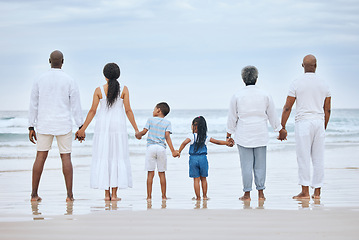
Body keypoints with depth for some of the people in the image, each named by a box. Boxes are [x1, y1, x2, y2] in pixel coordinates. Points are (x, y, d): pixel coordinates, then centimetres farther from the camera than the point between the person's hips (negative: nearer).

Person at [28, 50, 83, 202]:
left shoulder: (39, 80, 1)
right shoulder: (69, 81, -4)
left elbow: (33, 105, 3)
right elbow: (76, 106, -5)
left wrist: (31, 128, 9)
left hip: (44, 125, 2)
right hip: (63, 125, -1)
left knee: (40, 157, 6)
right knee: (66, 157, 3)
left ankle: (34, 194, 4)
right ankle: (69, 194, -2)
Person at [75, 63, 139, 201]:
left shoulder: (99, 90, -2)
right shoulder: (124, 90, -2)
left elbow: (92, 111, -2)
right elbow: (128, 110, -4)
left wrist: (83, 129, 4)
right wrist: (136, 129, 4)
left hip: (102, 126, 1)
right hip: (118, 125, -1)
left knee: (103, 158, 5)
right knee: (117, 158, 3)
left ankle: (107, 193, 3)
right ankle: (114, 194, -1)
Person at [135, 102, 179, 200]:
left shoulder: (150, 120, 5)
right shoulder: (167, 123, 6)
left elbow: (144, 132, 0)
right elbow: (167, 137, -4)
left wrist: (138, 134, 22)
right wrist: (173, 151, -8)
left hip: (151, 147, -1)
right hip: (161, 148, 1)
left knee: (150, 173, 0)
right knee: (162, 173, 7)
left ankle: (149, 196, -1)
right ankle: (163, 196, 8)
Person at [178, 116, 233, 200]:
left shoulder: (192, 136, -5)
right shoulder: (206, 138, 5)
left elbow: (184, 143, -19)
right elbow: (217, 142, 12)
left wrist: (179, 151, -10)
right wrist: (227, 143, 24)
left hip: (193, 159, -2)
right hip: (203, 158, 2)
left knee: (196, 179, 3)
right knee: (203, 179, 15)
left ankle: (198, 197, 4)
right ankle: (204, 196, 20)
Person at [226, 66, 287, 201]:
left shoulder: (237, 96, -4)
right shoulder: (265, 95, 1)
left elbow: (232, 117, 3)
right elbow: (273, 116, 9)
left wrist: (229, 133, 15)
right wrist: (280, 130, 21)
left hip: (243, 135, -2)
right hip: (261, 135, 2)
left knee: (246, 165, 1)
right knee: (260, 164, 6)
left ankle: (247, 194, 4)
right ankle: (260, 193, 8)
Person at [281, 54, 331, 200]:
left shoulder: (296, 84, -3)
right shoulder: (323, 84, 8)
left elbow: (287, 108, -4)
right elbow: (327, 110, 12)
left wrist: (282, 127, 2)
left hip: (303, 122, -4)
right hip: (319, 122, 4)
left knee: (303, 158, -4)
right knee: (318, 159, 6)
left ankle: (305, 191, -6)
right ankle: (317, 191, 8)